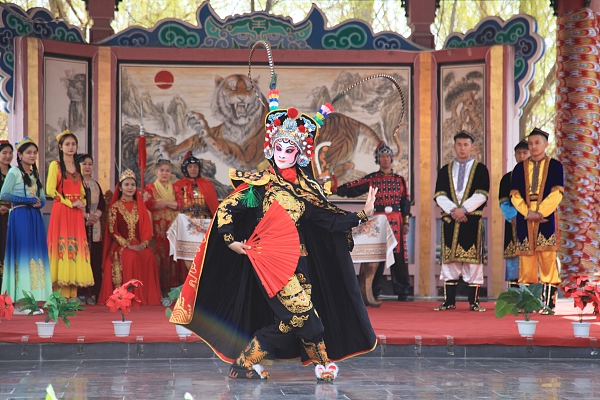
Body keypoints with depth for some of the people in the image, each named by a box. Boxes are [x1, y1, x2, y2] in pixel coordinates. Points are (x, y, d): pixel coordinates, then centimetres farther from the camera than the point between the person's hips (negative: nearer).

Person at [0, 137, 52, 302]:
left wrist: (39, 203, -4)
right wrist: (28, 200, -13)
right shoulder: (14, 172, -2)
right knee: (23, 253, -10)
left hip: (35, 217, 7)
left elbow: (42, 198, 20)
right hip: (20, 217, -7)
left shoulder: (35, 174, 18)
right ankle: (22, 298, -12)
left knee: (36, 254, 1)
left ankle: (35, 297, 1)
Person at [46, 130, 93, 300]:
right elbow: (50, 189, -8)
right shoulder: (55, 165, 1)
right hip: (61, 210, -6)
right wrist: (70, 203, -13)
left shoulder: (77, 166, 19)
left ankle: (72, 294, 0)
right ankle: (60, 293, -11)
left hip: (76, 213, 6)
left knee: (76, 247, 0)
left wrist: (82, 202, 1)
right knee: (62, 246, -10)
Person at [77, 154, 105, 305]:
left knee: (95, 260, -1)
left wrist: (96, 216, -6)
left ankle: (93, 293, 0)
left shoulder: (95, 185, 19)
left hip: (94, 227, 5)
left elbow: (102, 204, 13)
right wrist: (86, 216, -13)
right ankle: (82, 292, -8)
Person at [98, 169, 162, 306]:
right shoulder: (115, 207, 5)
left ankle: (147, 298, -24)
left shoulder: (139, 206, 16)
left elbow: (147, 228, 9)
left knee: (149, 257, -29)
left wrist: (143, 244, -11)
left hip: (139, 245, 3)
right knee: (131, 258, -35)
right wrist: (128, 245, -15)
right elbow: (113, 231, -2)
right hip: (120, 245, -3)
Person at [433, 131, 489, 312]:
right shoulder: (445, 171, 14)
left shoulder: (480, 169, 8)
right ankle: (449, 301, 4)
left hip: (472, 220, -2)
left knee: (473, 260, -4)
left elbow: (481, 195, -4)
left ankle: (474, 302, -2)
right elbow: (439, 195, 4)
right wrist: (453, 210, -11)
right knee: (449, 260, 1)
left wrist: (463, 209, -14)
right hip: (449, 219, 2)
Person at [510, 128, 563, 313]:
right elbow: (515, 195, 5)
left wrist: (540, 212, -14)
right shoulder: (520, 168, 13)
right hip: (524, 220, 2)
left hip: (546, 219, -2)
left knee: (548, 260, -7)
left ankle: (549, 303, -8)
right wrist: (527, 212, -11)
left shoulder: (555, 166, 7)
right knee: (526, 261, 0)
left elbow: (557, 193, -3)